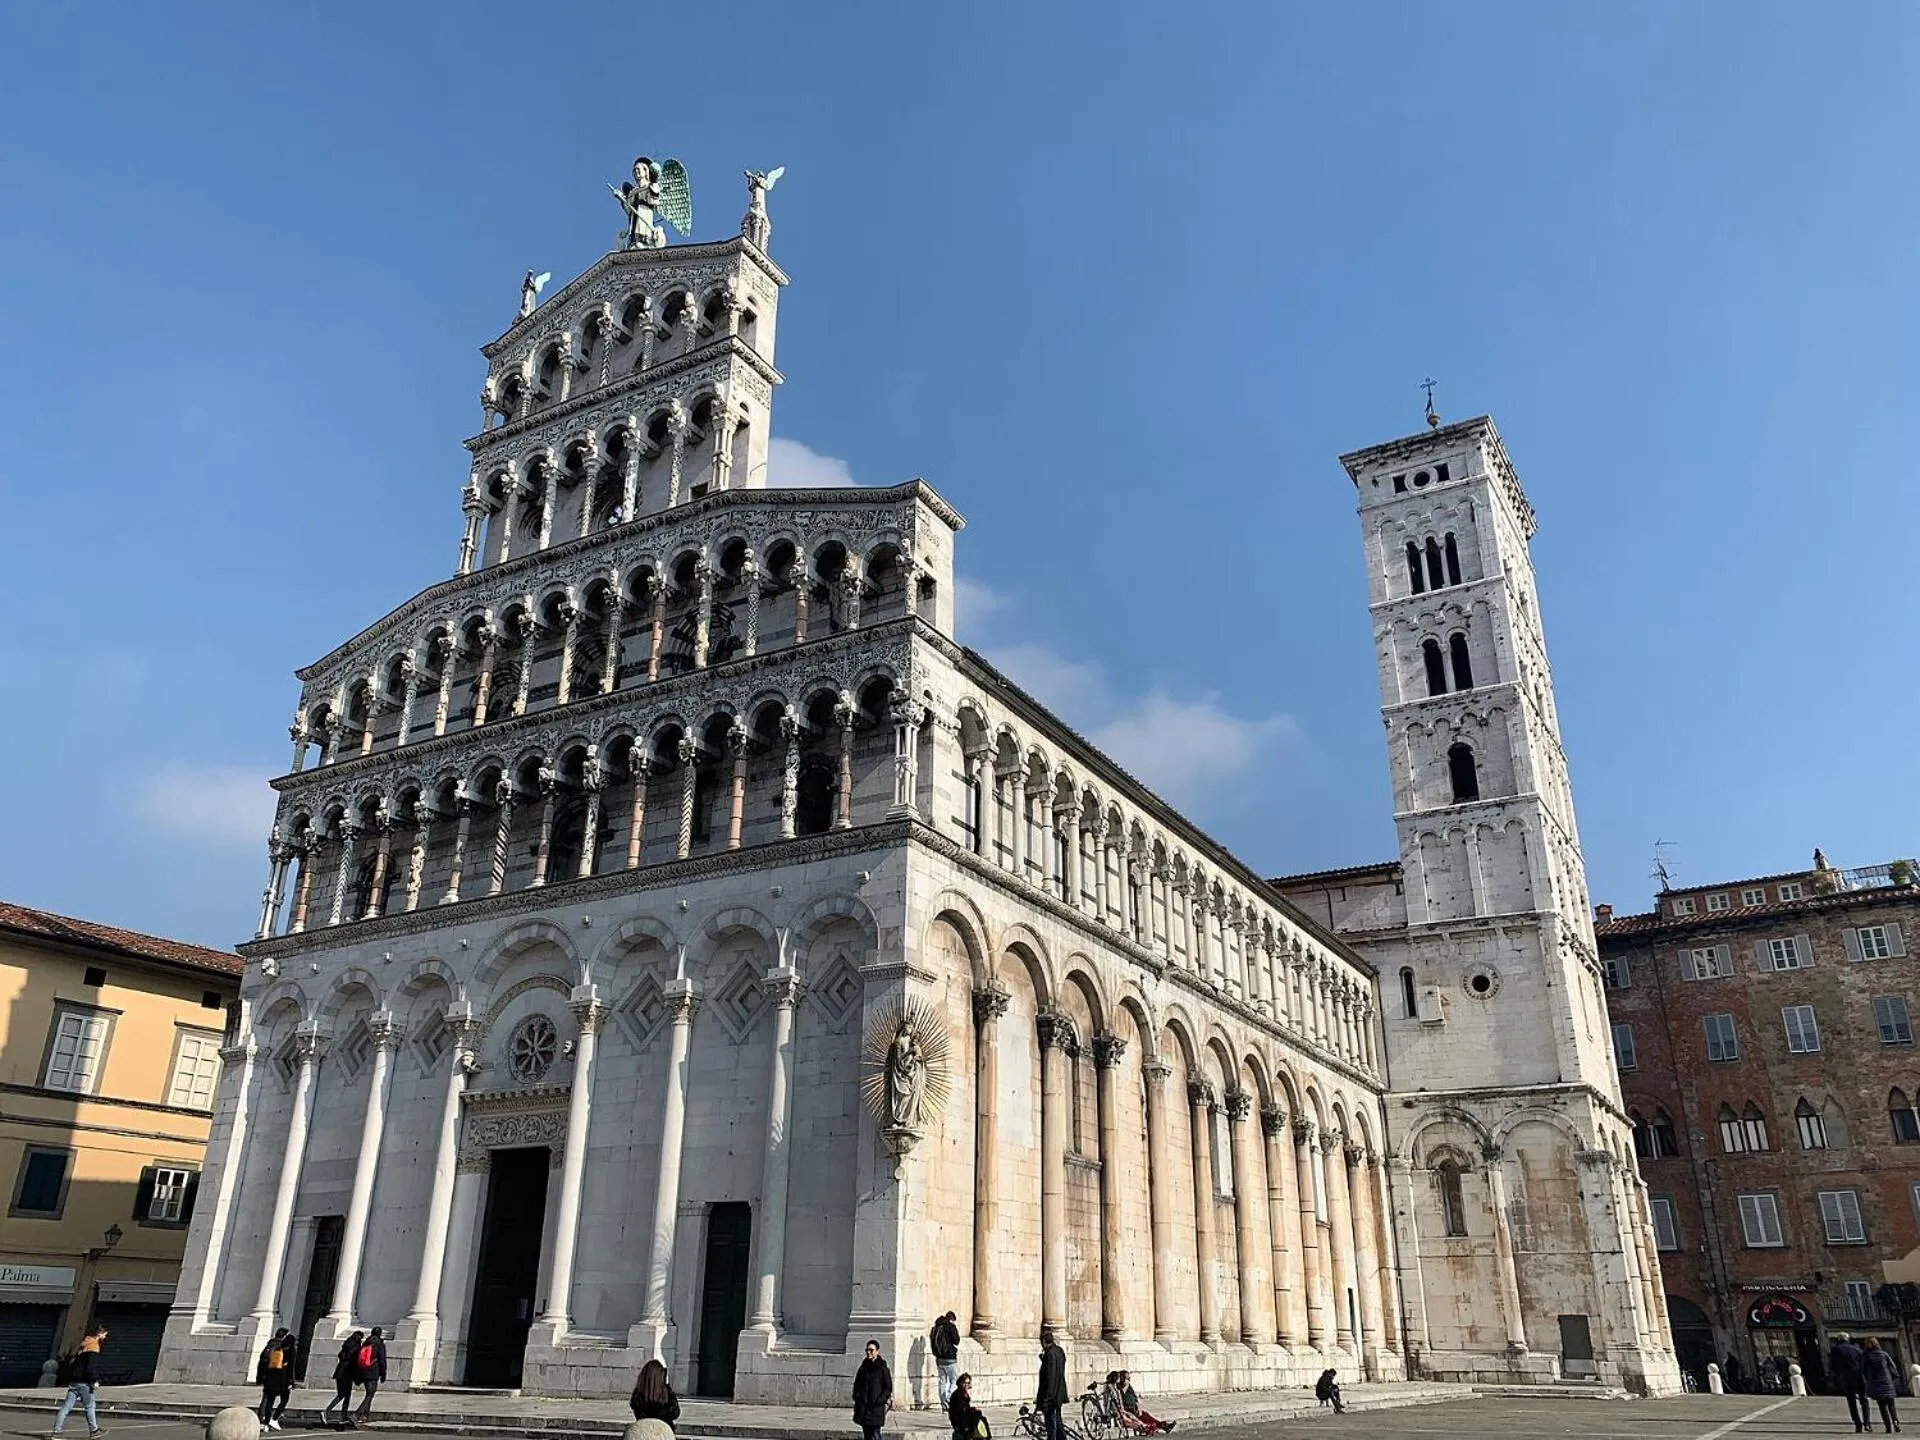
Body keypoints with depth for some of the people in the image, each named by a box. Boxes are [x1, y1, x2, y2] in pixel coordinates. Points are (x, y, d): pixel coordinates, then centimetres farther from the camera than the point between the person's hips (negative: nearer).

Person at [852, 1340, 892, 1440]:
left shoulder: (882, 1368, -6)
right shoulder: (863, 1367, 8)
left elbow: (888, 1388, -6)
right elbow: (857, 1385, 15)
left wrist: (880, 1401, -14)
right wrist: (857, 1398, 1)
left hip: (876, 1408, -5)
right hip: (863, 1408, 5)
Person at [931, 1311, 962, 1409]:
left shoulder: (936, 1327, 9)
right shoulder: (951, 1326, -11)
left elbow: (932, 1341, 13)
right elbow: (956, 1341, -11)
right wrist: (957, 1330, 1)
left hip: (939, 1359, 6)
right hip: (950, 1359, -6)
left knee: (942, 1382, 12)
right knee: (954, 1381, 2)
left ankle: (943, 1404, 11)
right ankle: (948, 1401, -12)